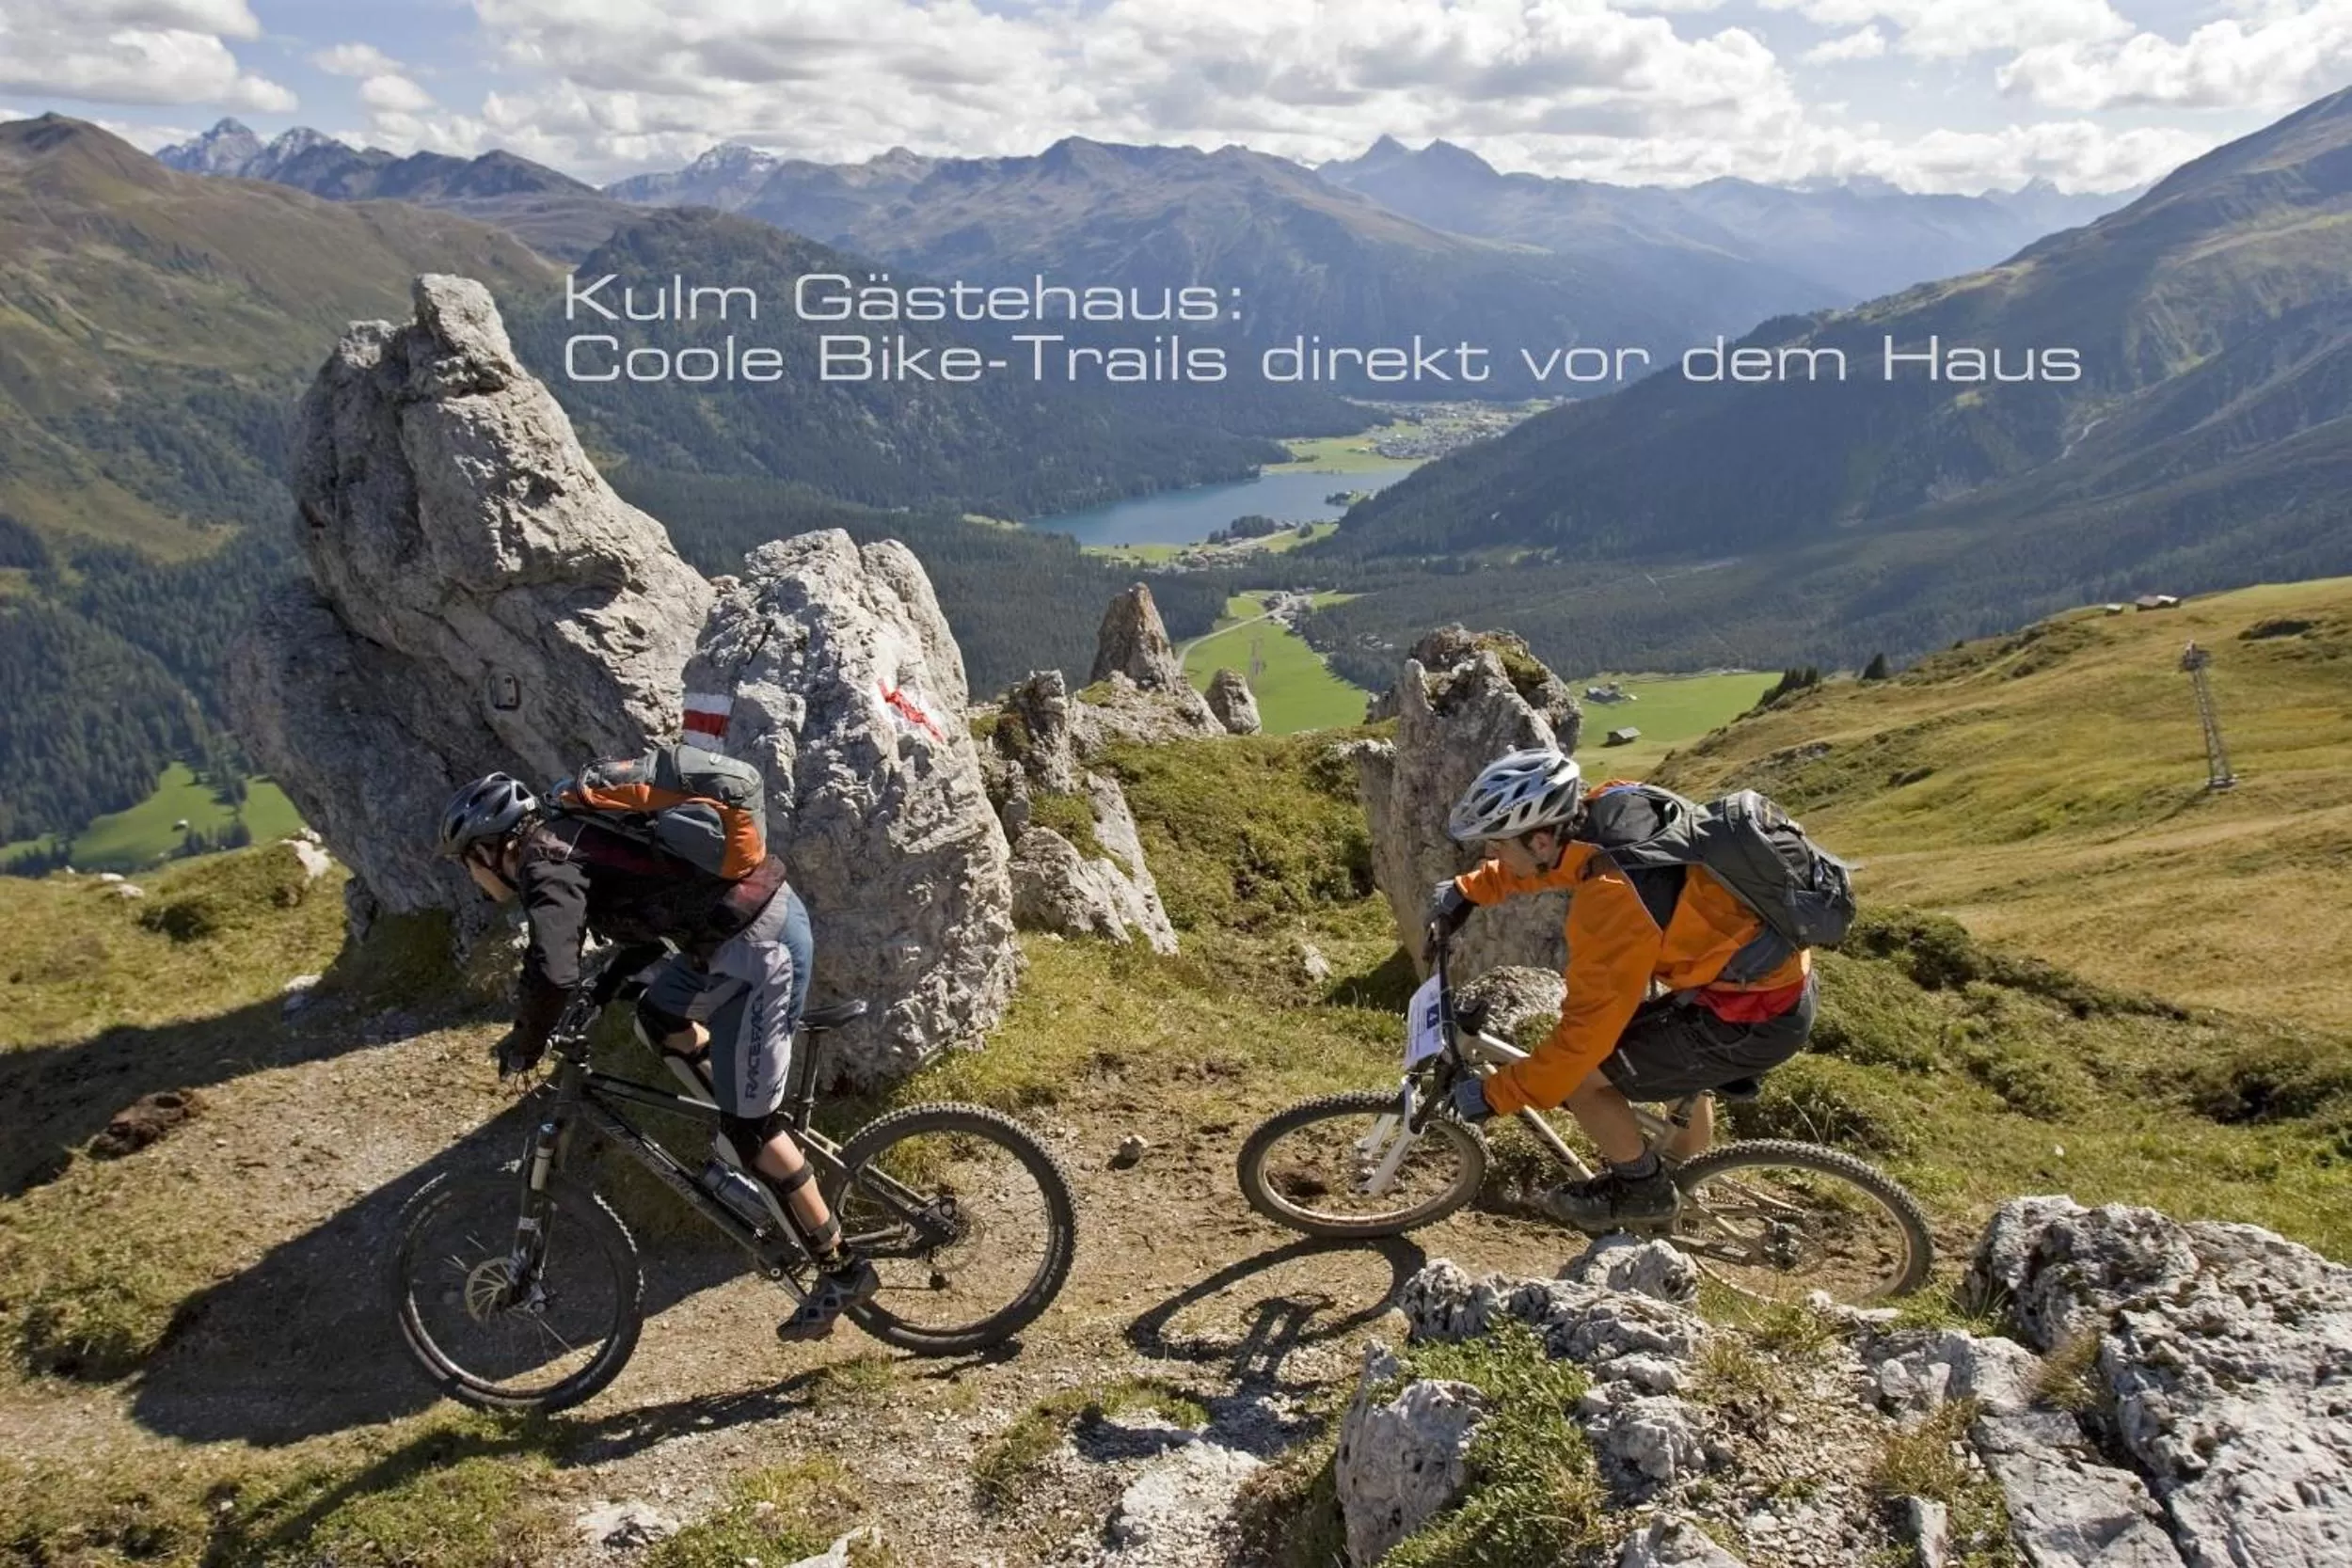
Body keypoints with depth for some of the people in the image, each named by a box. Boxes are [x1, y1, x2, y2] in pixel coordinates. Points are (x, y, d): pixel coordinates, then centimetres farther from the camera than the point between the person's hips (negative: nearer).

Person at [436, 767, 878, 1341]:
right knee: (659, 1021, 28)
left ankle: (843, 1269, 8)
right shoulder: (568, 839, 18)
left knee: (746, 1127, -1)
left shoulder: (544, 864, -9)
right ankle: (759, 1143, 31)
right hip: (762, 912, 10)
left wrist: (524, 1046, -8)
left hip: (760, 944, -10)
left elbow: (553, 975, -25)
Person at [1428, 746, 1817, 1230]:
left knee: (1582, 1076, -5)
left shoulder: (1610, 901, -30)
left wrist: (1493, 1095, -15)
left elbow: (1584, 1033, -24)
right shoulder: (1611, 806, -7)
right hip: (1783, 974, 9)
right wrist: (1468, 889, 20)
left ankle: (1644, 1189, 18)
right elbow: (1549, 861, 17)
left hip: (1759, 1016, -9)